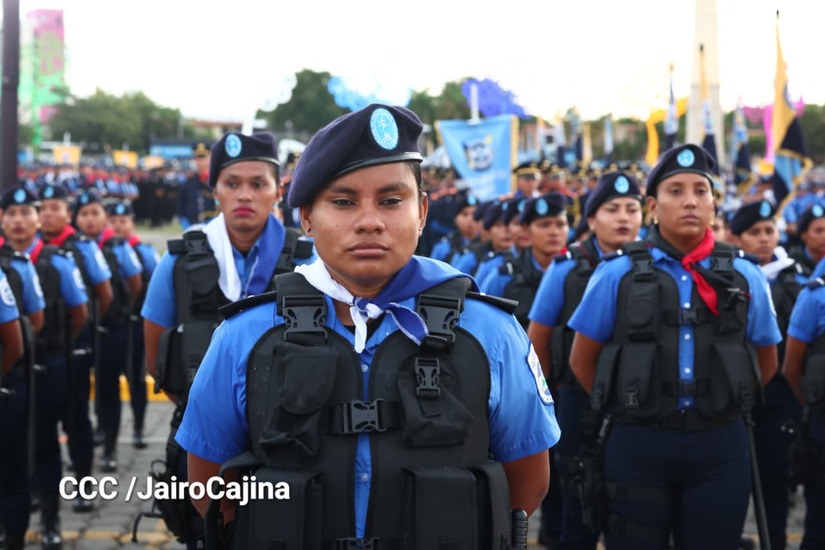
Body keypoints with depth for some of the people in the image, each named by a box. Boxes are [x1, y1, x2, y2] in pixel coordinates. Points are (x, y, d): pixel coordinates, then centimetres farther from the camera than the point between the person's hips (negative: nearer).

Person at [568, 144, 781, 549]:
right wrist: (625, 407, 9)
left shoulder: (745, 277, 5)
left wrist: (727, 405, 13)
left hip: (719, 447, 2)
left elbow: (766, 363, 17)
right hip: (638, 445, -2)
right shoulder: (617, 274, 0)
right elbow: (582, 360, 7)